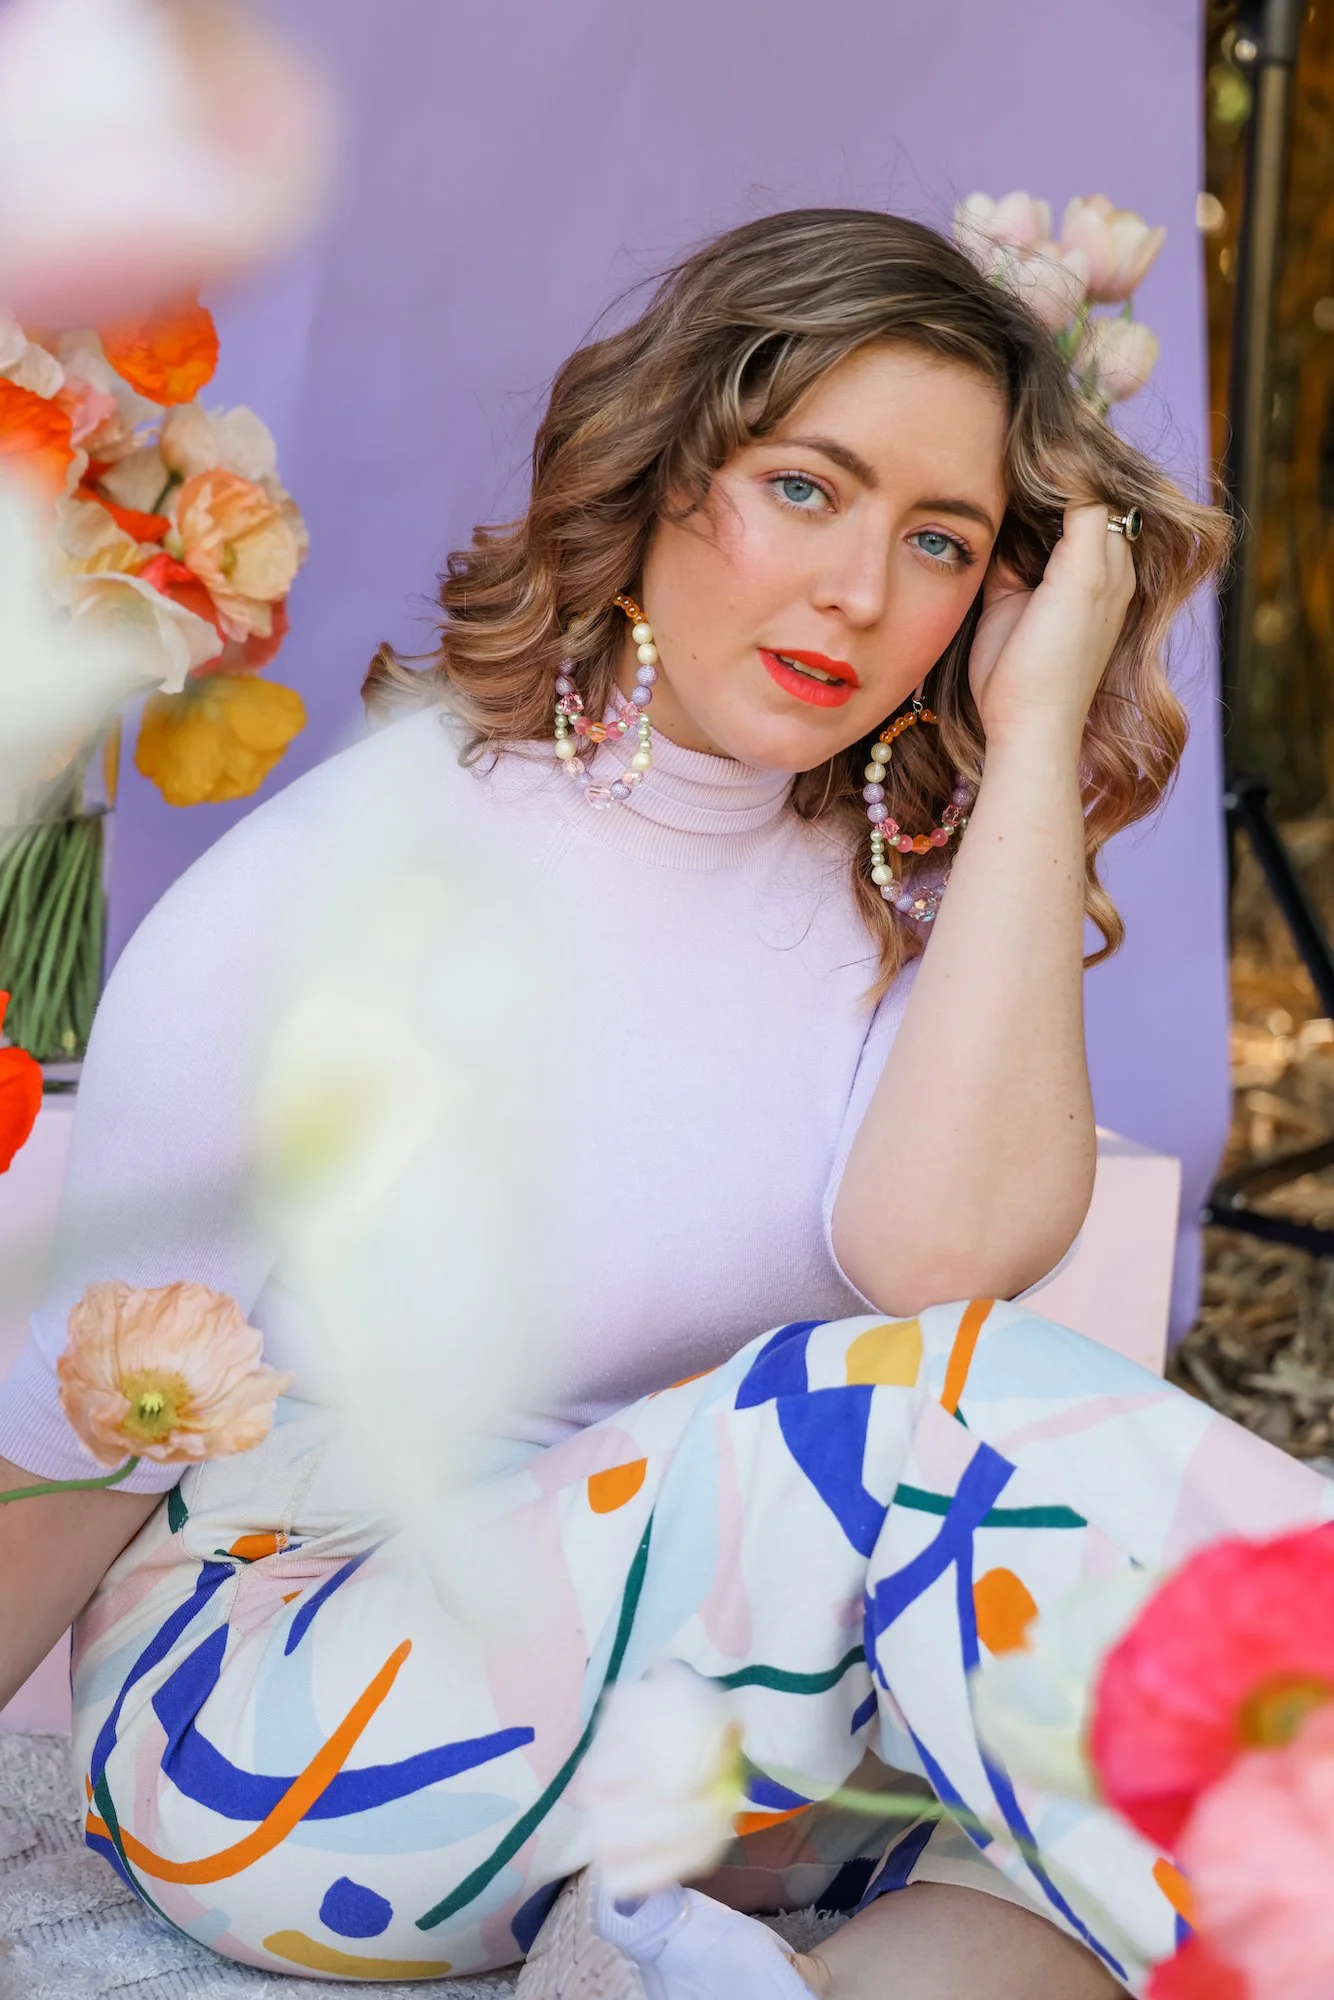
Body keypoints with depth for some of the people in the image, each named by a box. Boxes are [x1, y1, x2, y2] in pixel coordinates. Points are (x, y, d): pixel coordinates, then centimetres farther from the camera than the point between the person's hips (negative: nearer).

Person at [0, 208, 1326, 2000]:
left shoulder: (905, 892, 2)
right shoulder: (334, 886, -12)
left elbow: (944, 1245, -20)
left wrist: (1036, 738, -16)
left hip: (701, 1724, 5)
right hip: (275, 1733, -4)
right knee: (919, 1402, -29)